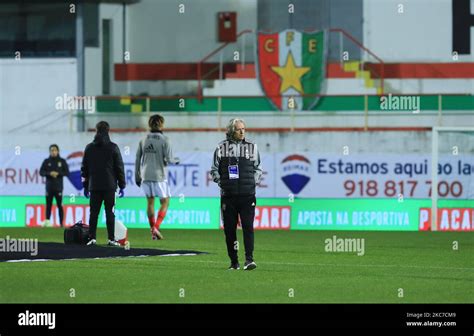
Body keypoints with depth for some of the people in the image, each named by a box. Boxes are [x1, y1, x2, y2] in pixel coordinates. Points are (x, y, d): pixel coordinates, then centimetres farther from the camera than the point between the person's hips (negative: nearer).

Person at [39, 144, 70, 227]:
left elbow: (67, 172, 2)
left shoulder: (62, 161, 5)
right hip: (49, 187, 2)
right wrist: (49, 173, -14)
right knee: (48, 205, 3)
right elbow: (41, 172, 3)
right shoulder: (46, 161, 7)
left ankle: (62, 223, -4)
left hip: (58, 187, -1)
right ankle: (47, 221, 6)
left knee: (60, 205, -4)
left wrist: (58, 173, -13)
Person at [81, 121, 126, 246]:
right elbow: (119, 167, -2)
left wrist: (85, 186, 17)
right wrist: (122, 185, 5)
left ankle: (92, 238, -1)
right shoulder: (113, 147, -3)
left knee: (93, 213, 5)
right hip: (109, 186, -2)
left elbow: (84, 168, 10)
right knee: (110, 213, -1)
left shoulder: (89, 148, 7)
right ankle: (111, 239, -4)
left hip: (94, 186, 2)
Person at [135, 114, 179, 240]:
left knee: (150, 202, 13)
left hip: (145, 176, 4)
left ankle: (153, 229, 15)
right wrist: (176, 160, 11)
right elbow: (169, 159, -12)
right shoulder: (164, 140, -9)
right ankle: (156, 228, -10)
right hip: (159, 175, -4)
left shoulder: (143, 140, 5)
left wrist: (137, 176, 16)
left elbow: (137, 159, 8)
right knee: (165, 202, 5)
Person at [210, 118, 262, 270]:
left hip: (247, 195, 0)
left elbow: (258, 168, 17)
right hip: (228, 195, 0)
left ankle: (249, 259, -16)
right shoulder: (221, 147, 5)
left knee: (248, 227, -12)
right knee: (229, 229, 3)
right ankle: (234, 262, 12)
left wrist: (253, 182, 3)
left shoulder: (252, 147, 9)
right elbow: (214, 169, 10)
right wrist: (222, 183, -1)